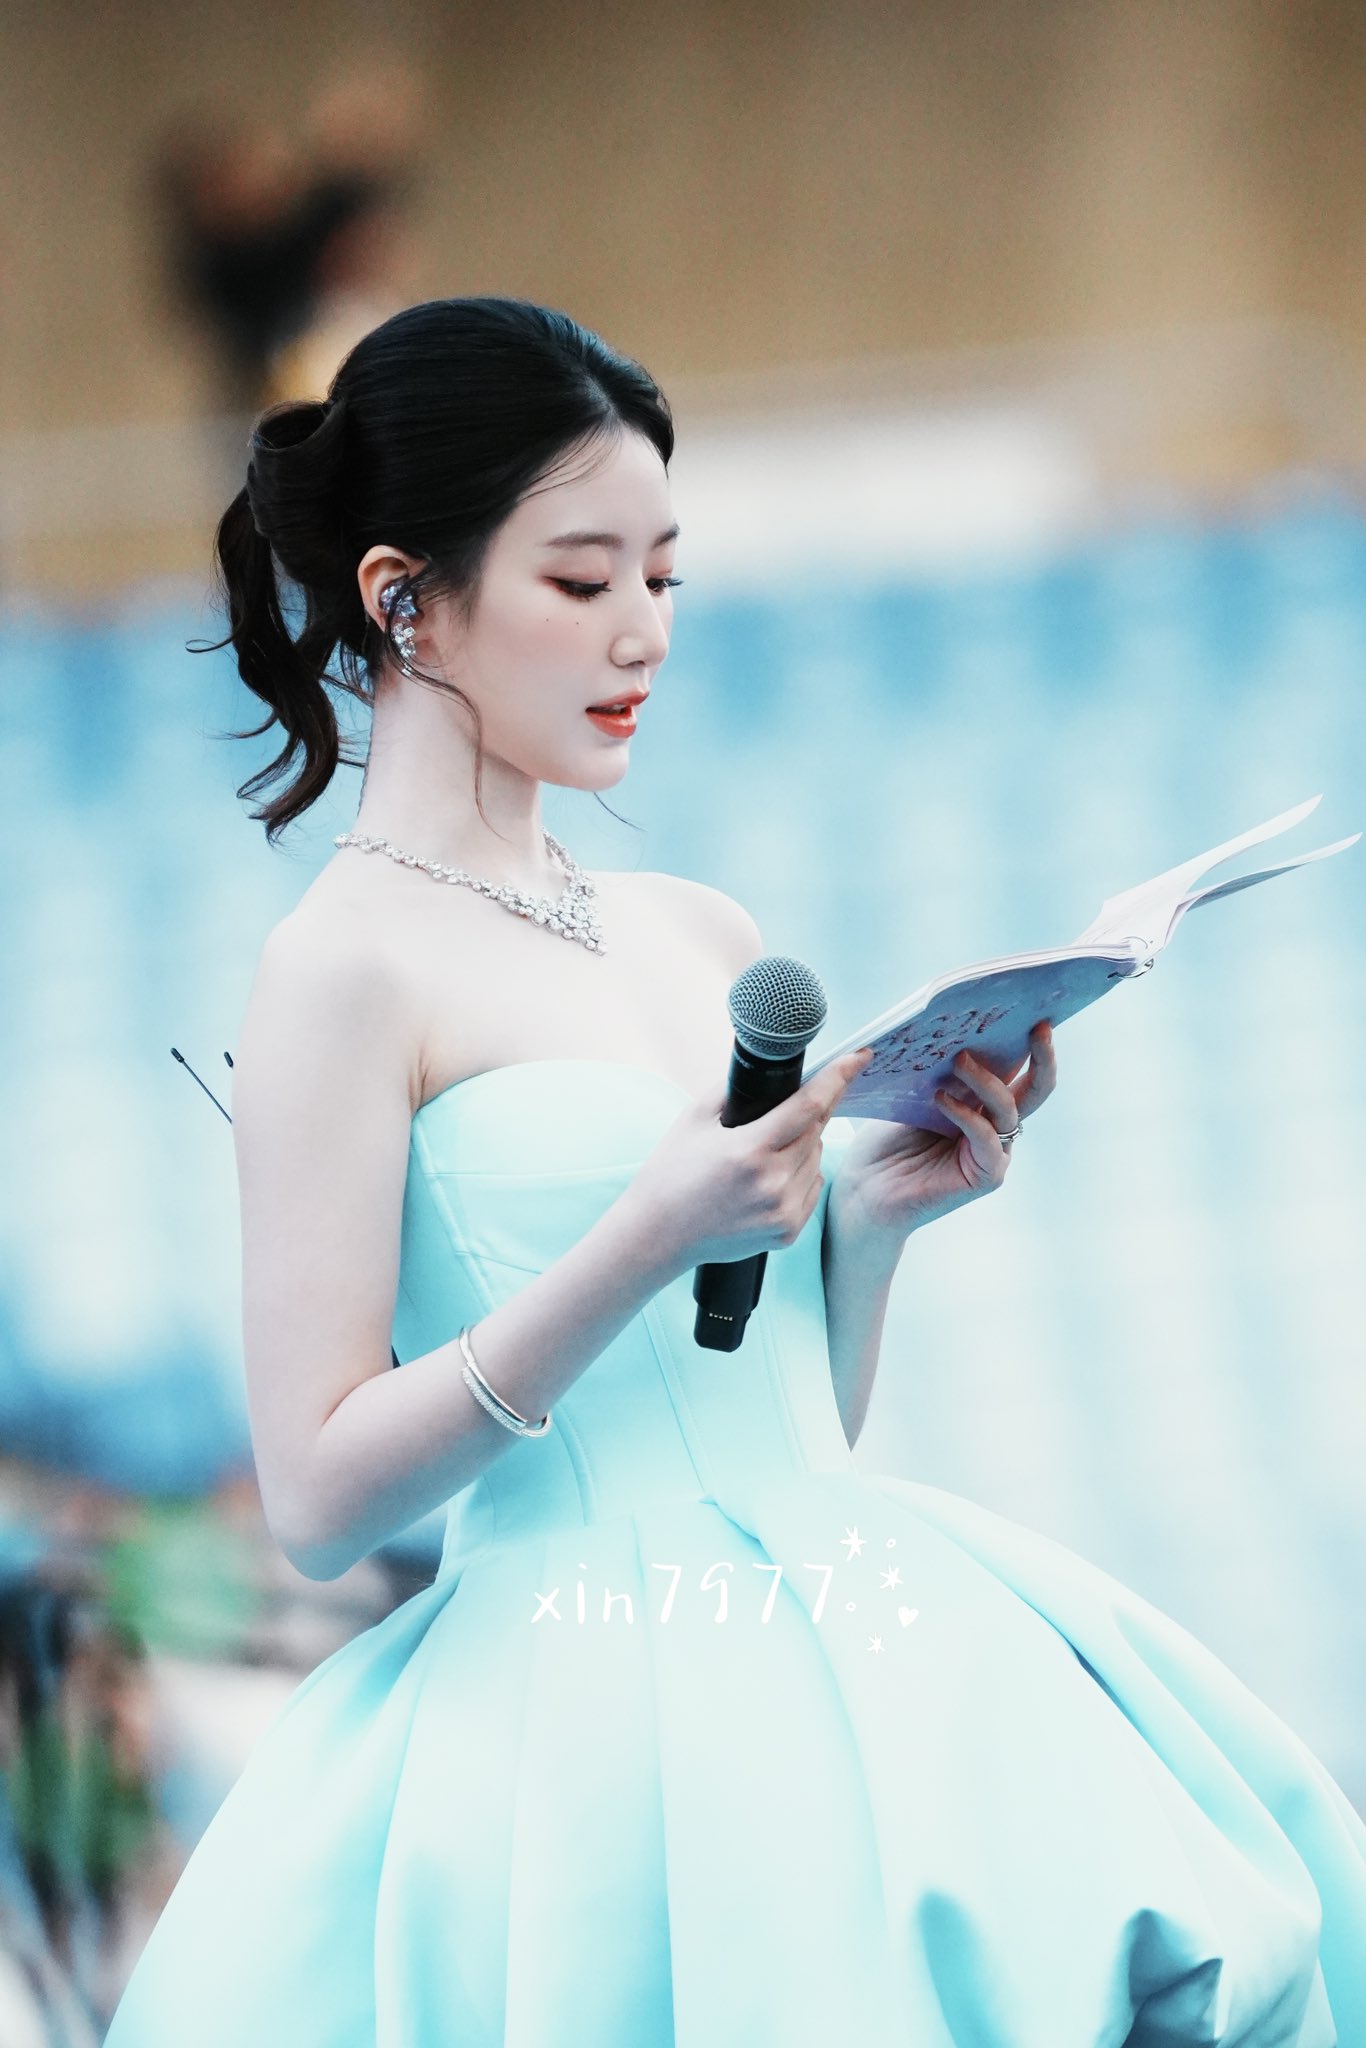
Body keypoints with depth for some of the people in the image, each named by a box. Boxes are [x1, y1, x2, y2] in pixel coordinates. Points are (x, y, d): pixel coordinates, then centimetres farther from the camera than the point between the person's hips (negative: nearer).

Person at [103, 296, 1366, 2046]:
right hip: (596, 1705, -6)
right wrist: (649, 1240, -18)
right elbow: (318, 1494, -11)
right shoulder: (349, 964, -5)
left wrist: (868, 1218, 1)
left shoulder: (702, 935, 17)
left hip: (860, 1656, 7)